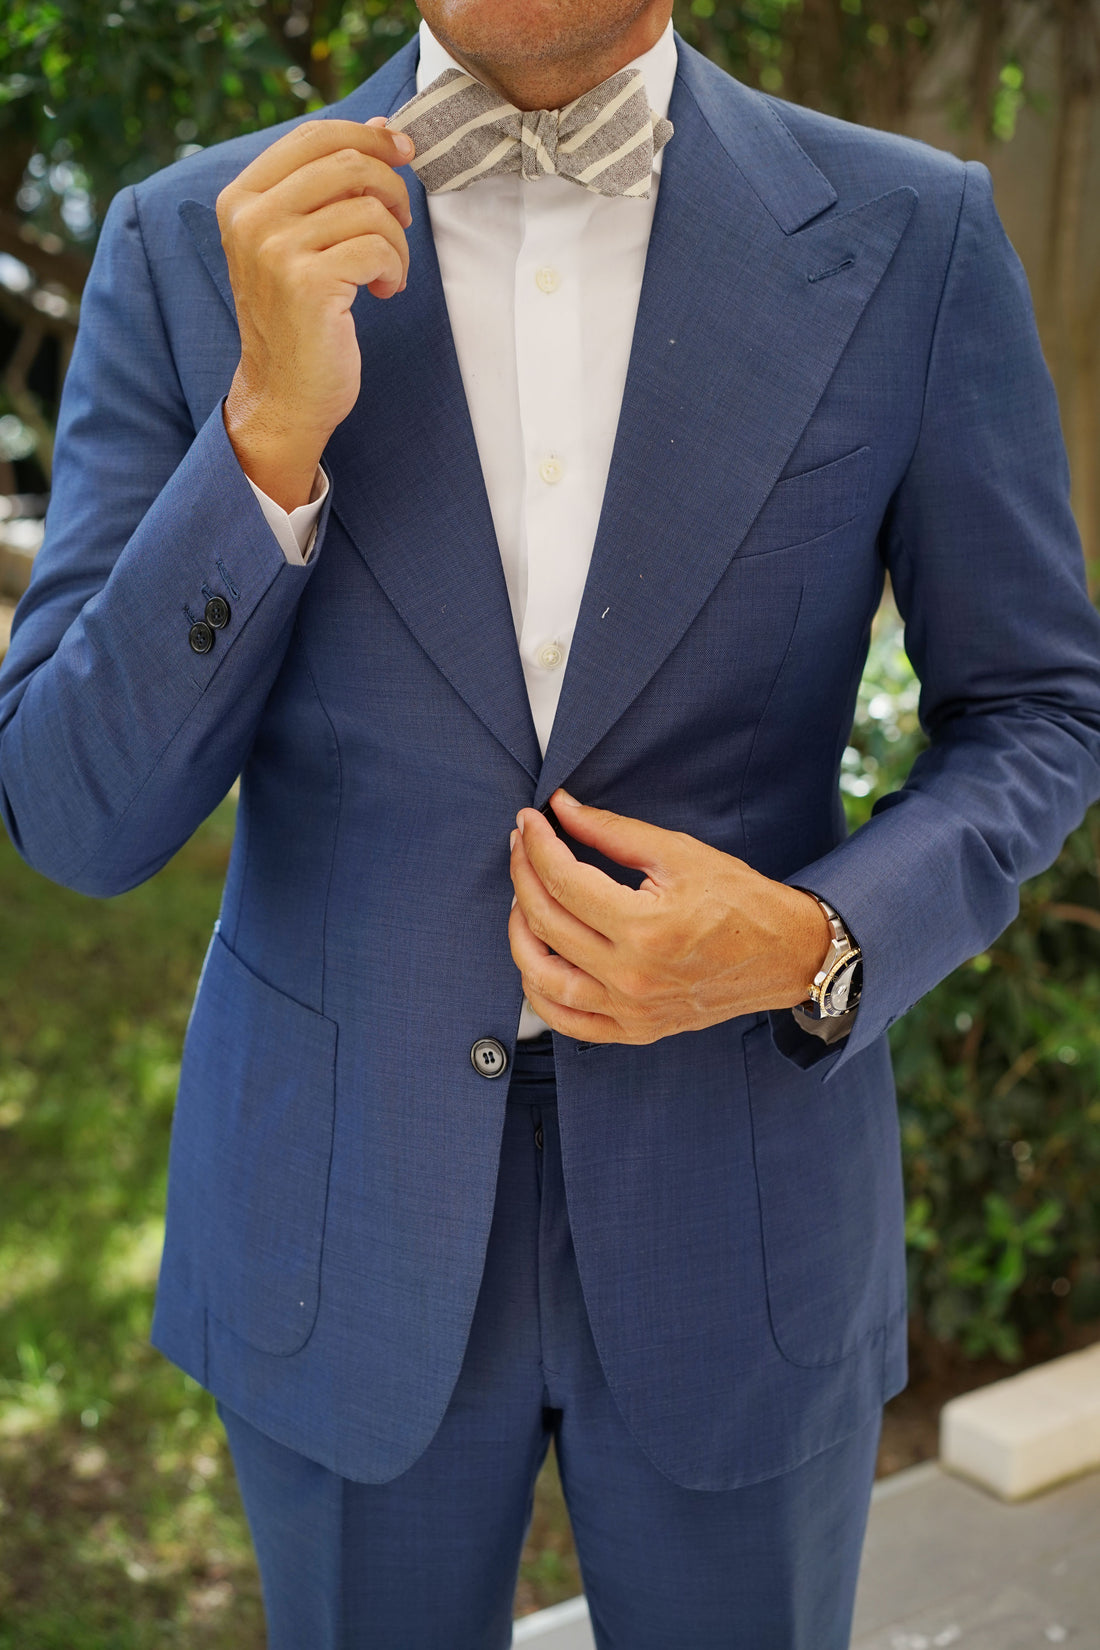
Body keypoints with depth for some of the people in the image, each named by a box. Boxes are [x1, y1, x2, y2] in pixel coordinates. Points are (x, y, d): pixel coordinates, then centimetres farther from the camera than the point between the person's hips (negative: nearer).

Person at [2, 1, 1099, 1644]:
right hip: (345, 1211, 1)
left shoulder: (913, 241, -9)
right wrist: (271, 431, -27)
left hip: (738, 1210, 0)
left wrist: (818, 950, -19)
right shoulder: (190, 247, -9)